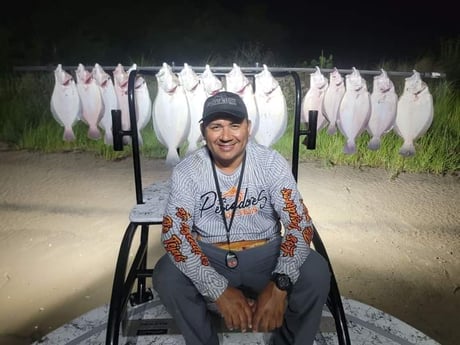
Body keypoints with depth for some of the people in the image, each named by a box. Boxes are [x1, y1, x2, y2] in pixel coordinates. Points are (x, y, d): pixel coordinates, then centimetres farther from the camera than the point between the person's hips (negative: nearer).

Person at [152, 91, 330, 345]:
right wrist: (220, 291, -29)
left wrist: (279, 285, -31)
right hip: (209, 257, 0)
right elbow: (174, 232, -18)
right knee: (166, 276, -27)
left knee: (316, 273, -25)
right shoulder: (186, 171, -11)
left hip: (266, 255, 0)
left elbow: (299, 224, -15)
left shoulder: (272, 163, -11)